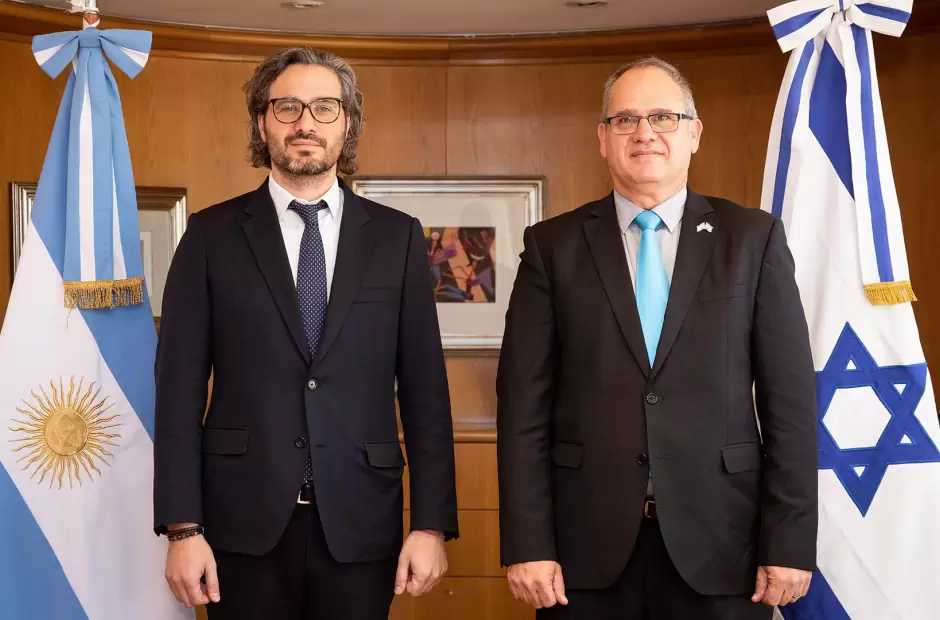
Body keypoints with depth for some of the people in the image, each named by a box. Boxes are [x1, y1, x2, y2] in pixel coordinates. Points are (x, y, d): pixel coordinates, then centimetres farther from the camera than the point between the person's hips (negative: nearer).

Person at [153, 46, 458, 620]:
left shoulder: (398, 237, 4)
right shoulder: (212, 235, 2)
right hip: (245, 523, -1)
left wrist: (432, 525, -2)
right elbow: (180, 385, -1)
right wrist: (183, 528, -6)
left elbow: (424, 388, 3)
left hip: (360, 525, 1)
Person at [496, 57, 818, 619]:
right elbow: (525, 403, 0)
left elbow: (790, 399, 0)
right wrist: (527, 544, -6)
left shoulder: (754, 238, 3)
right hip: (588, 547, 0)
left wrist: (790, 544, -4)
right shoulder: (553, 245, 4)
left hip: (718, 544, 0)